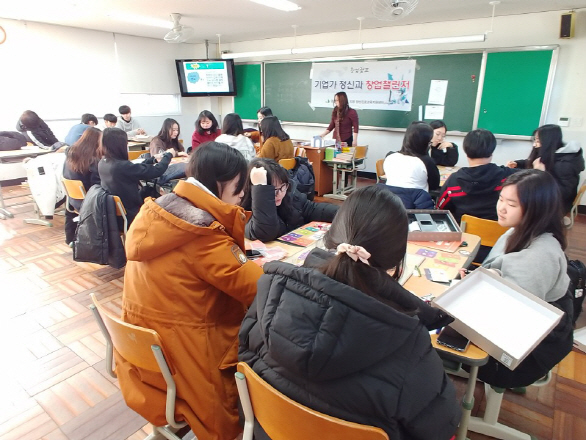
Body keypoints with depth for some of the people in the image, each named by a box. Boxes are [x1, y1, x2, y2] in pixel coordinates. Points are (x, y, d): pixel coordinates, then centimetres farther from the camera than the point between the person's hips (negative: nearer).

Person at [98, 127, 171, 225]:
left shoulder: (102, 163, -2)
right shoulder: (122, 166, -28)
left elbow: (136, 169, 11)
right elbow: (157, 171, -22)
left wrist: (153, 159, 15)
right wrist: (168, 155, -5)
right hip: (130, 216, -8)